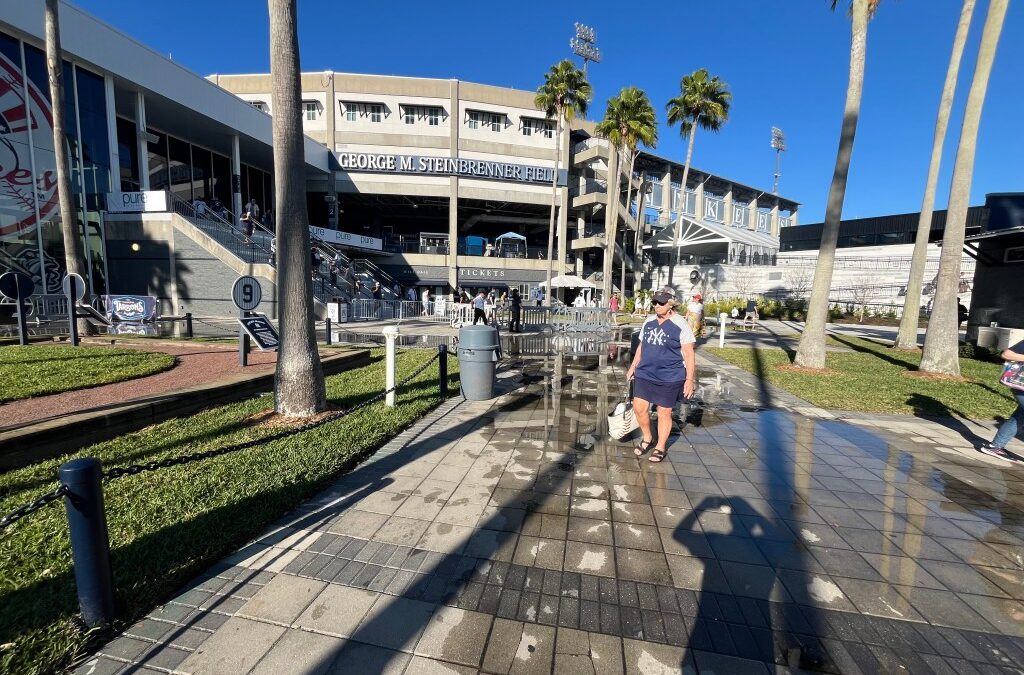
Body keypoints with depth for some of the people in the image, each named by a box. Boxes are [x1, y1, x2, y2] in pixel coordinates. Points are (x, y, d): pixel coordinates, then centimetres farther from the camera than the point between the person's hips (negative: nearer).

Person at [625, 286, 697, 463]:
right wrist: (633, 366, 17)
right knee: (639, 408, 3)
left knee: (664, 413, 7)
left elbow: (689, 354, -10)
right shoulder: (649, 322, 7)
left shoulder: (680, 325, -10)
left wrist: (690, 379, -13)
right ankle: (647, 438, 29)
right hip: (645, 374, 5)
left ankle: (661, 447, 27)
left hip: (669, 377, -5)